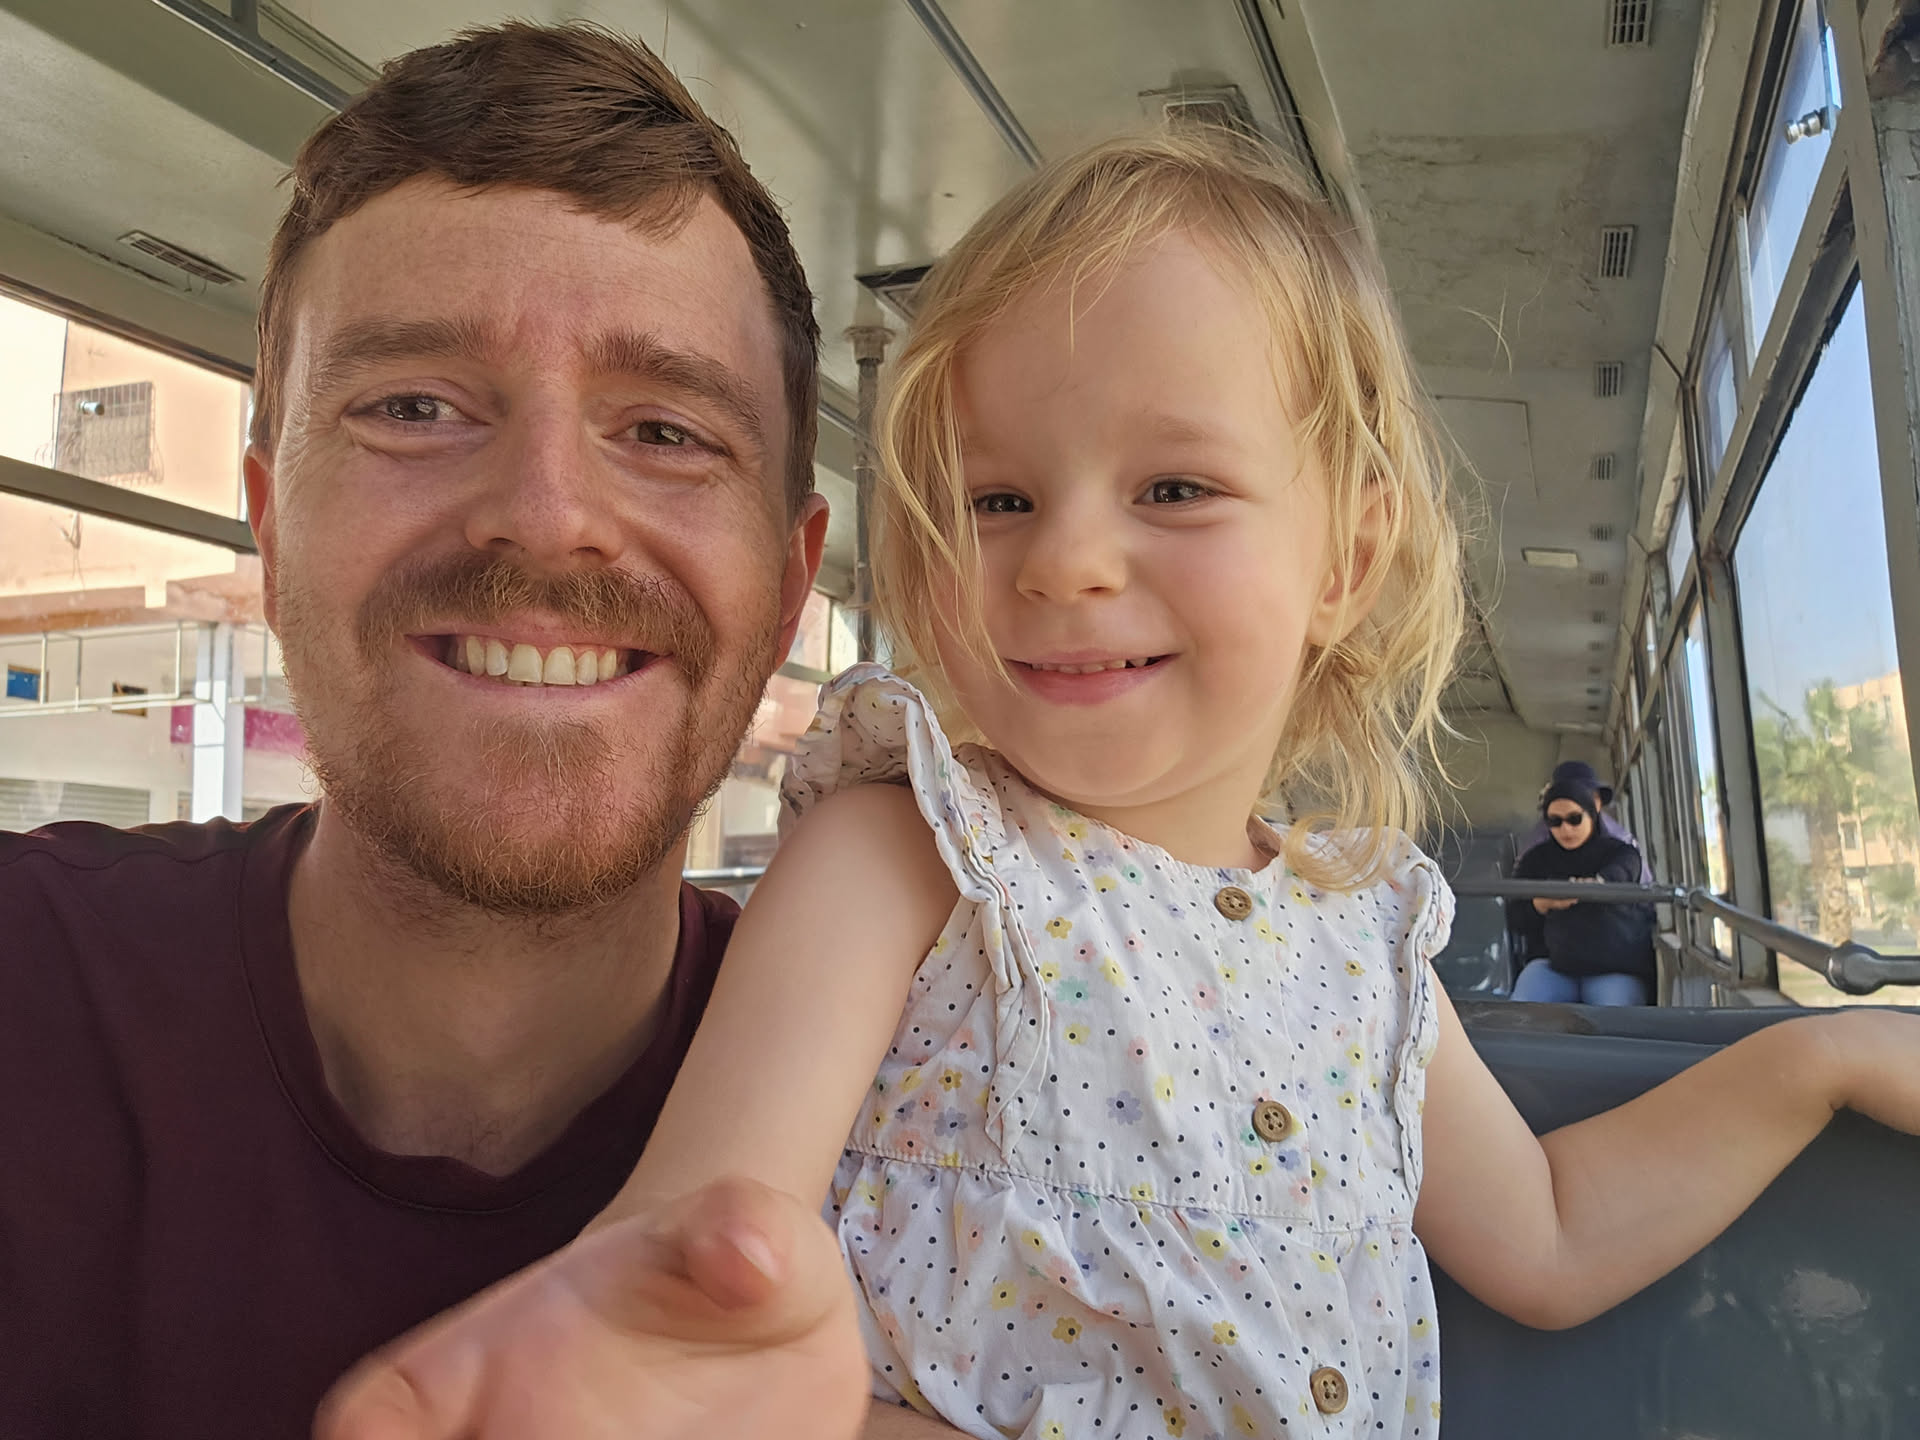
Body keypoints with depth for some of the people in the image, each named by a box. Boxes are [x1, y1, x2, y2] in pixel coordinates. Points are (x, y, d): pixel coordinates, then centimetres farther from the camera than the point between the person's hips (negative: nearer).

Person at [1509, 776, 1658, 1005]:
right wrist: (1542, 904, -19)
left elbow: (1613, 881, -21)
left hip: (1616, 969, -2)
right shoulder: (1536, 859, 13)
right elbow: (1515, 920, 6)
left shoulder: (1620, 853, 5)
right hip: (1552, 963, 2)